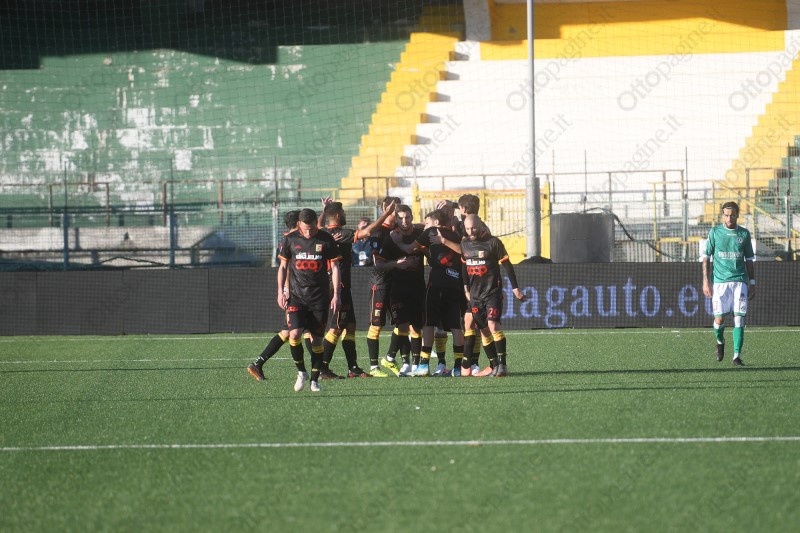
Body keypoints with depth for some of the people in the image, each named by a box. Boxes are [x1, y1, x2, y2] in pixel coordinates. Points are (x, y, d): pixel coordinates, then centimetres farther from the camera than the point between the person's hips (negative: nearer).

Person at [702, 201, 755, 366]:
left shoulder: (744, 234, 7)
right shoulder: (715, 232, 3)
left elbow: (750, 260, 13)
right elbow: (706, 257, 5)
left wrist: (752, 283, 8)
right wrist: (706, 281, -3)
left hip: (740, 281, 1)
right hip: (719, 282, -1)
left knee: (739, 318, -7)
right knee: (719, 319, -4)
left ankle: (737, 356, -4)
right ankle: (720, 342, 28)